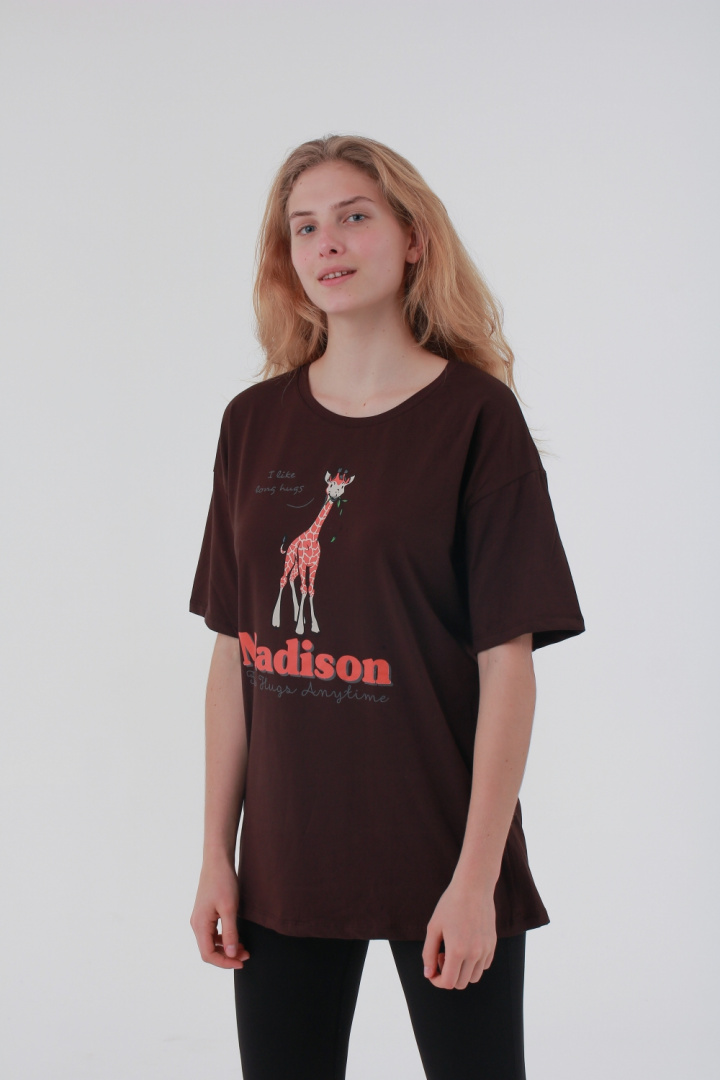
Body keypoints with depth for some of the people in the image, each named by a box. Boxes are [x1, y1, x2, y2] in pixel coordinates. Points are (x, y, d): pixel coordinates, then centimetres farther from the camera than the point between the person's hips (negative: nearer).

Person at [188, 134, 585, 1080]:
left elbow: (508, 665, -10)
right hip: (285, 854, 4)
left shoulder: (476, 416, -6)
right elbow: (234, 654, 7)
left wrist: (477, 877, -14)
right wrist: (217, 855, 4)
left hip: (439, 853, -3)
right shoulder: (254, 423, 5)